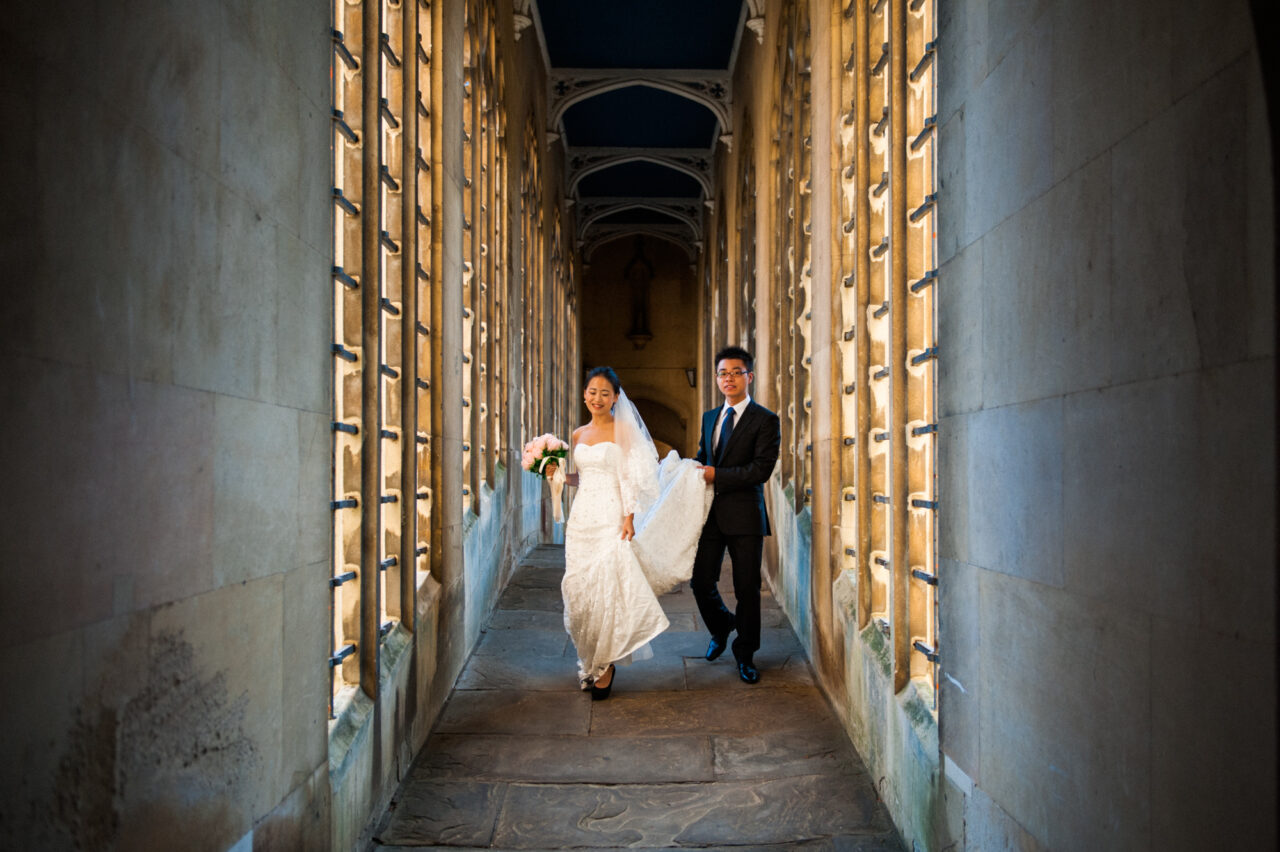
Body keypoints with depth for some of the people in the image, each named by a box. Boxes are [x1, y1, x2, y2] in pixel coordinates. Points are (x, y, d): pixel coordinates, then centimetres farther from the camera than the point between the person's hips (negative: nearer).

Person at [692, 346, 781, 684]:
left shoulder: (765, 420, -5)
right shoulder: (709, 417, 15)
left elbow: (761, 469, -14)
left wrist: (716, 475, -15)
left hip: (744, 514, -5)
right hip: (710, 513, 5)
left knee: (747, 589, 4)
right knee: (700, 582, 5)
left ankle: (745, 654, 23)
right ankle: (721, 627, 35)